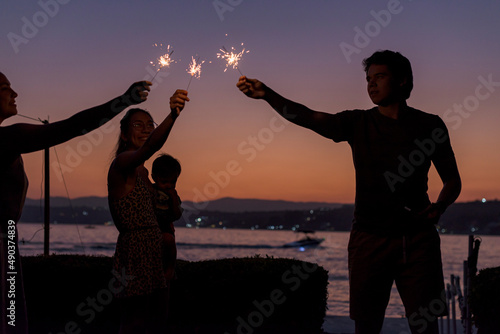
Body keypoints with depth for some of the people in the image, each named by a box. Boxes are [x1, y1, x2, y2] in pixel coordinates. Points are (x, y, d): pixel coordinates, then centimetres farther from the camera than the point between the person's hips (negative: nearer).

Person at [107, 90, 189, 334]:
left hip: (153, 256, 10)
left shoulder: (142, 172, 17)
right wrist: (172, 116, -50)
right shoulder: (122, 163, -12)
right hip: (135, 253, -10)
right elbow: (148, 148, -36)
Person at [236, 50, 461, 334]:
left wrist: (438, 207, -9)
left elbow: (452, 180, 12)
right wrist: (267, 94, -22)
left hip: (418, 238, 0)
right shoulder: (358, 124, 6)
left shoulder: (429, 125, 6)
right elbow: (308, 118, -8)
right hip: (370, 238, 1)